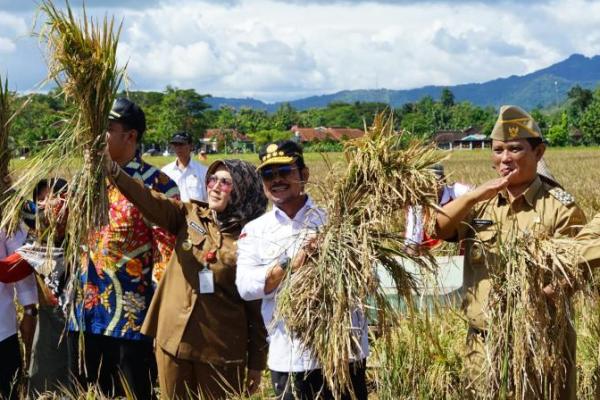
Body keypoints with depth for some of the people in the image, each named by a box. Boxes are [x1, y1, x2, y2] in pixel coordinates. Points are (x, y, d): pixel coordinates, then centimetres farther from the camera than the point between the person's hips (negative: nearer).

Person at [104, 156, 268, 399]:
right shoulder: (189, 215, 3)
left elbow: (257, 306, -4)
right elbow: (150, 201, -14)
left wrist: (256, 363, -3)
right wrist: (113, 169, -31)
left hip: (221, 349, -3)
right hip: (174, 337, 4)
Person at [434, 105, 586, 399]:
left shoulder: (560, 207, -5)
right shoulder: (480, 202, 7)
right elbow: (436, 230, -6)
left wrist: (548, 290, -28)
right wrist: (474, 195, -18)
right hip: (484, 341, 4)